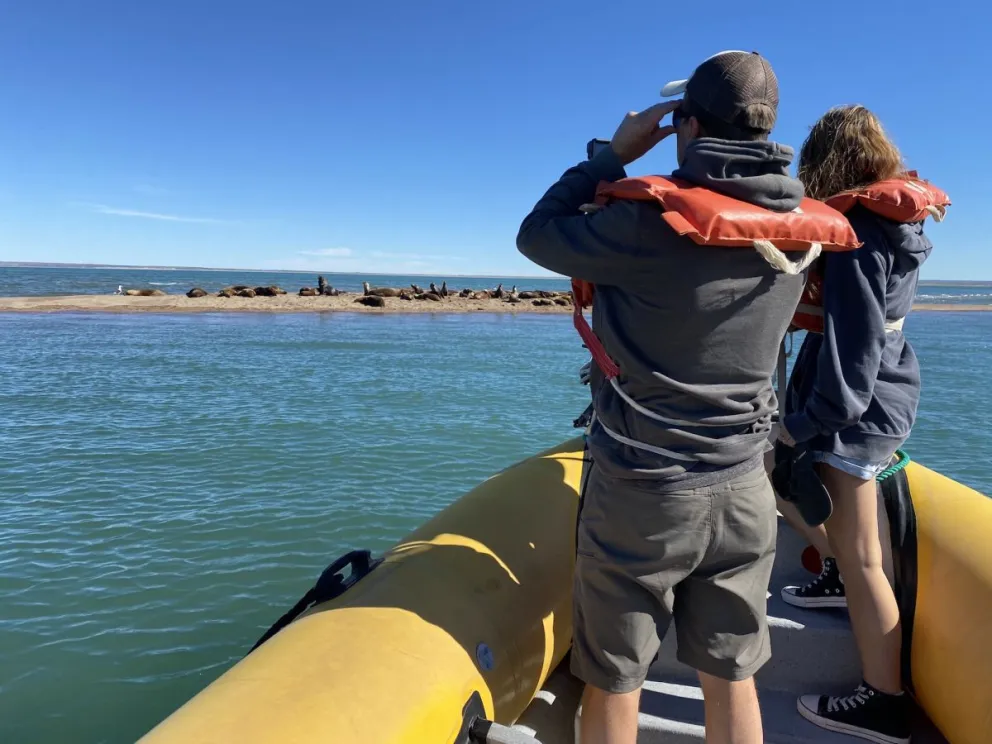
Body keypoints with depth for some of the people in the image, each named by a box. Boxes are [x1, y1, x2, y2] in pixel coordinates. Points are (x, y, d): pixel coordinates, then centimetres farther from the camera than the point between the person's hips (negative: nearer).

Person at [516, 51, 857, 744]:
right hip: (743, 494, 6)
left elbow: (538, 234, -5)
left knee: (612, 685, 14)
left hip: (640, 497, -5)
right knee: (731, 681, 20)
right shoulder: (799, 230, -1)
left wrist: (618, 152, 0)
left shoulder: (650, 221, -19)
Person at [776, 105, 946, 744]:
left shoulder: (858, 230, -18)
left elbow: (851, 343, -23)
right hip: (885, 396, 9)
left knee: (861, 559, 0)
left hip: (856, 409, -9)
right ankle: (837, 573, 43)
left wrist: (805, 422, -19)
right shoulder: (901, 221, 9)